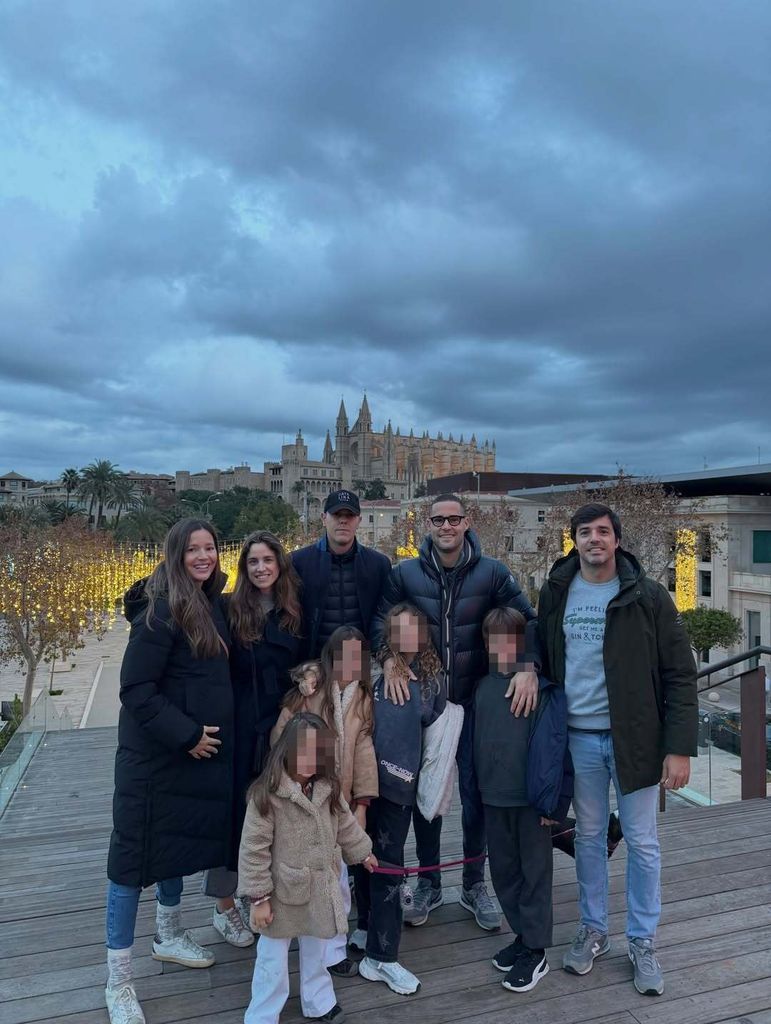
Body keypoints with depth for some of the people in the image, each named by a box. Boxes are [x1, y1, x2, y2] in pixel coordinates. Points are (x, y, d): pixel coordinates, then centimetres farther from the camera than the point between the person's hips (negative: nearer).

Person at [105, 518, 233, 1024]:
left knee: (183, 839, 22)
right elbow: (136, 689, -22)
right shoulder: (162, 610, -20)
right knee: (137, 850, 4)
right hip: (155, 754, -8)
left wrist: (199, 733, 8)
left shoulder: (212, 606, 4)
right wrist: (184, 734, -20)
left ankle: (169, 935, 43)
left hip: (197, 747, 8)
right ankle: (118, 980, 19)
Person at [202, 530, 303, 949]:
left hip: (282, 726, 4)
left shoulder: (293, 612, 4)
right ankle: (224, 906, 26)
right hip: (241, 726, -3)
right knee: (235, 809, 7)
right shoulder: (230, 610, -7)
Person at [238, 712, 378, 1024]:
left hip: (320, 891, 6)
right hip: (284, 894, -5)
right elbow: (253, 851, -21)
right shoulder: (266, 795, -26)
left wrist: (362, 852, 21)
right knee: (273, 963, 10)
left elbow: (345, 824, 11)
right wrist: (259, 898, -18)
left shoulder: (328, 788, -7)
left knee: (316, 954, 26)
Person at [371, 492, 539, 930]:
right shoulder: (405, 573, -2)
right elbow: (380, 618, -2)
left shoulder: (492, 573, -5)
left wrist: (528, 667, -21)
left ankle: (475, 884, 31)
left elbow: (528, 619, -5)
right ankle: (429, 883, 31)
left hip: (475, 700, 0)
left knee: (475, 792, 9)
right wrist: (388, 659, -20)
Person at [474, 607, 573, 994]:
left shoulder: (544, 687, -15)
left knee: (535, 873, 10)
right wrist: (477, 788, 10)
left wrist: (554, 800, -13)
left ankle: (535, 951, 25)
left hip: (532, 799, -5)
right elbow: (476, 739, 10)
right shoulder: (482, 686, 2)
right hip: (493, 798, 6)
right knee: (503, 871, 18)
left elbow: (556, 745, -14)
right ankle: (522, 935, 37)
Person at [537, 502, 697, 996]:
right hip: (578, 737, 2)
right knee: (589, 836, 15)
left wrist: (680, 747, -12)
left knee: (642, 841, 10)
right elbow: (545, 660, 8)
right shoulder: (556, 593, 1)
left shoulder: (648, 596, -8)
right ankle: (593, 930, 33)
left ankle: (643, 942, 28)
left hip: (634, 736, -2)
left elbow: (680, 674, -7)